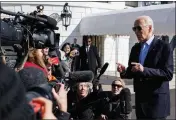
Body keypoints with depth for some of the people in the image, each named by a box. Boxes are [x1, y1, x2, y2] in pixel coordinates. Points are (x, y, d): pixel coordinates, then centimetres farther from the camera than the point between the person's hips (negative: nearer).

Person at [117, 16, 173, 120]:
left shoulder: (164, 47, -9)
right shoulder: (135, 48, 11)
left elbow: (168, 74, -17)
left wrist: (144, 70, -27)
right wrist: (124, 71, -8)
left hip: (157, 101, -6)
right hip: (140, 99, 6)